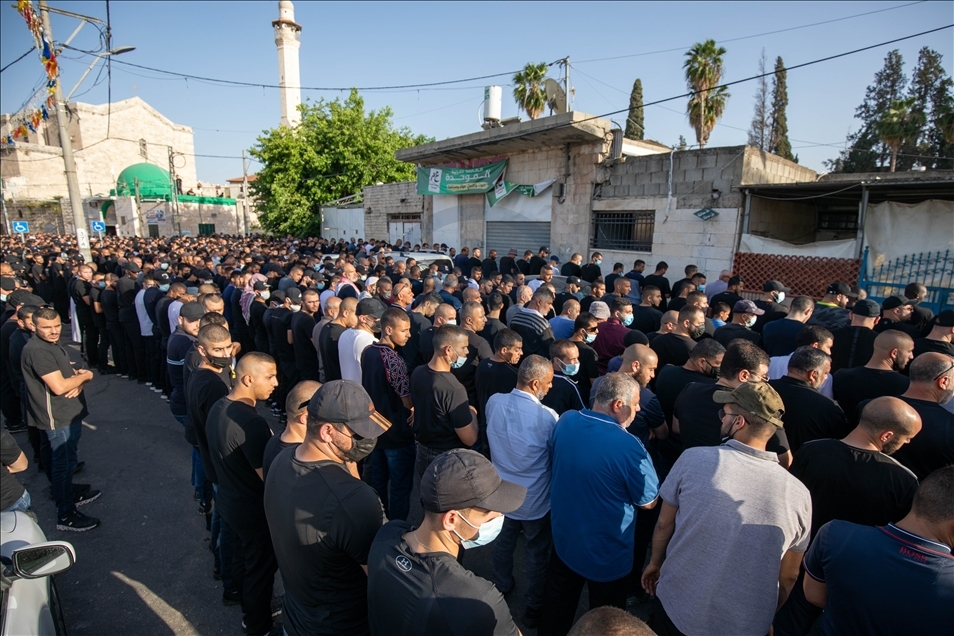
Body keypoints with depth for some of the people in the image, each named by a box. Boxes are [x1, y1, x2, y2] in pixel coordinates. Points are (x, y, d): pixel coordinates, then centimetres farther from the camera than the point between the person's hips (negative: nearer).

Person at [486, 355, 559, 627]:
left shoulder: (493, 402, -15)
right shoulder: (547, 416, -29)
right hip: (535, 500, -4)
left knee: (504, 542, 28)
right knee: (537, 552, 20)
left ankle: (501, 588, 51)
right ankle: (533, 608, 38)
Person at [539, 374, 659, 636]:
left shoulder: (565, 421, -14)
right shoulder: (629, 447, -31)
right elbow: (648, 502, -14)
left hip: (563, 538, 5)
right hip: (607, 552, -5)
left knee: (557, 604, 28)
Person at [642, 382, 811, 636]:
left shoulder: (694, 459, -21)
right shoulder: (798, 494, -14)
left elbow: (664, 524, -8)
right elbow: (789, 575, -1)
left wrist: (655, 562, 11)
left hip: (677, 610, -2)